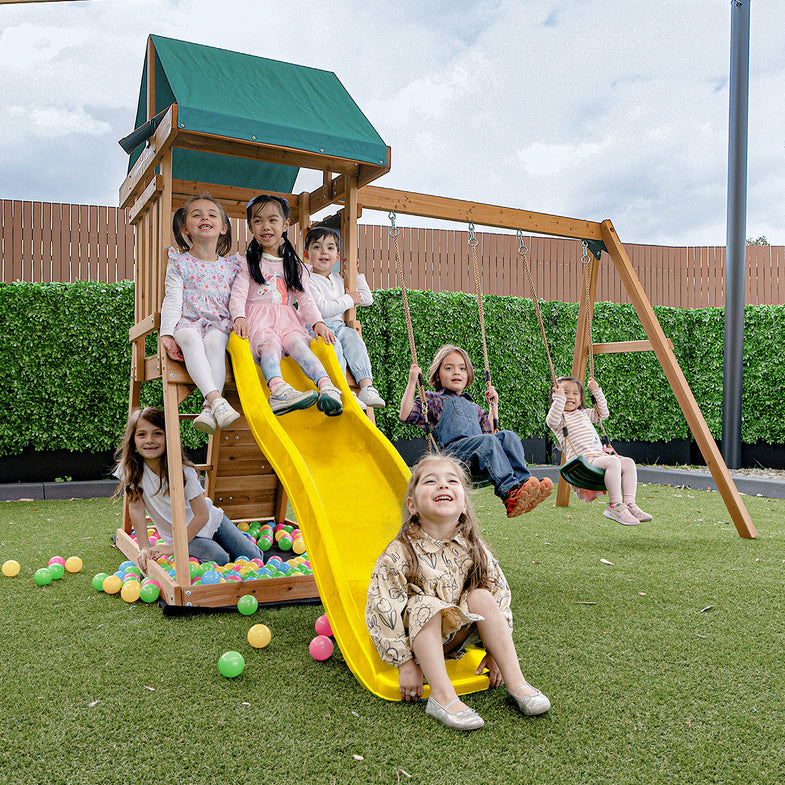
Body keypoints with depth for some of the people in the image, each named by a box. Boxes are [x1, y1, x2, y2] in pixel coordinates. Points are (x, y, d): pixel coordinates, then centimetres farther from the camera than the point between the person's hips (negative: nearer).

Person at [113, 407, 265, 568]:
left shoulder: (183, 470, -25)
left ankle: (242, 538, 32)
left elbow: (202, 515, -24)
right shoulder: (130, 468, -19)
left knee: (255, 559, 0)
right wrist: (144, 547, -24)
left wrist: (174, 547, -28)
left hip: (209, 521, 0)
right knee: (218, 560, -27)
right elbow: (136, 508, -17)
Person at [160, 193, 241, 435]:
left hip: (220, 324, 1)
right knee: (190, 338, -37)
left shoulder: (231, 266, 16)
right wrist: (167, 333, -10)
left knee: (214, 342, -35)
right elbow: (172, 300, 1)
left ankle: (209, 409, -43)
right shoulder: (179, 263, 10)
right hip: (187, 322, -1)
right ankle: (216, 399, -48)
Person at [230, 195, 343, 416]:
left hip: (287, 321, 2)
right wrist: (239, 317, -21)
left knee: (298, 344, -30)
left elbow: (305, 298, 12)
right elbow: (237, 294, 0)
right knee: (270, 345, -34)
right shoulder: (248, 263, 13)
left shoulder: (295, 266, 20)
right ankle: (278, 388, -59)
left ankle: (327, 387, -51)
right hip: (258, 322, -2)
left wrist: (318, 322, -7)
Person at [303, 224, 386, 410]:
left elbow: (367, 299, 26)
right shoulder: (308, 280, -2)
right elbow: (323, 308, -16)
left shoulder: (339, 280, 22)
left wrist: (357, 274, 24)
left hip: (338, 326, 6)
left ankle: (366, 386, -36)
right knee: (333, 345, -34)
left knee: (352, 336, -26)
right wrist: (349, 300, -5)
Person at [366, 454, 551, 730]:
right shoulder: (400, 554, -22)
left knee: (482, 597, -20)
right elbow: (384, 611, -19)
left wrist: (494, 651, -2)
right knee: (425, 605, -32)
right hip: (419, 636, -4)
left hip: (458, 635, 4)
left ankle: (515, 682, -17)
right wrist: (405, 663, -18)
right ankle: (442, 696, -33)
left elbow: (500, 593, 0)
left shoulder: (472, 548, -9)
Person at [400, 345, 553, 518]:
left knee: (508, 436, -23)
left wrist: (493, 406, 32)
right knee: (487, 440, -34)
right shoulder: (433, 400, 20)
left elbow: (490, 432, 34)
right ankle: (510, 493, -51)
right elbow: (406, 415, 5)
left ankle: (523, 482, -42)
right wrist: (412, 382, 4)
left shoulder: (474, 408, 37)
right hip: (451, 450, -5)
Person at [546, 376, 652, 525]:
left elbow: (603, 413, 31)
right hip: (583, 461, -8)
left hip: (599, 455, 8)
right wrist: (559, 398, -26)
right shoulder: (559, 417, 1)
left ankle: (629, 504, -11)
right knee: (612, 462, -31)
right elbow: (552, 420, -22)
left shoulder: (584, 413, 25)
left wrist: (596, 391, 23)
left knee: (628, 463, -8)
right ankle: (614, 506, -28)